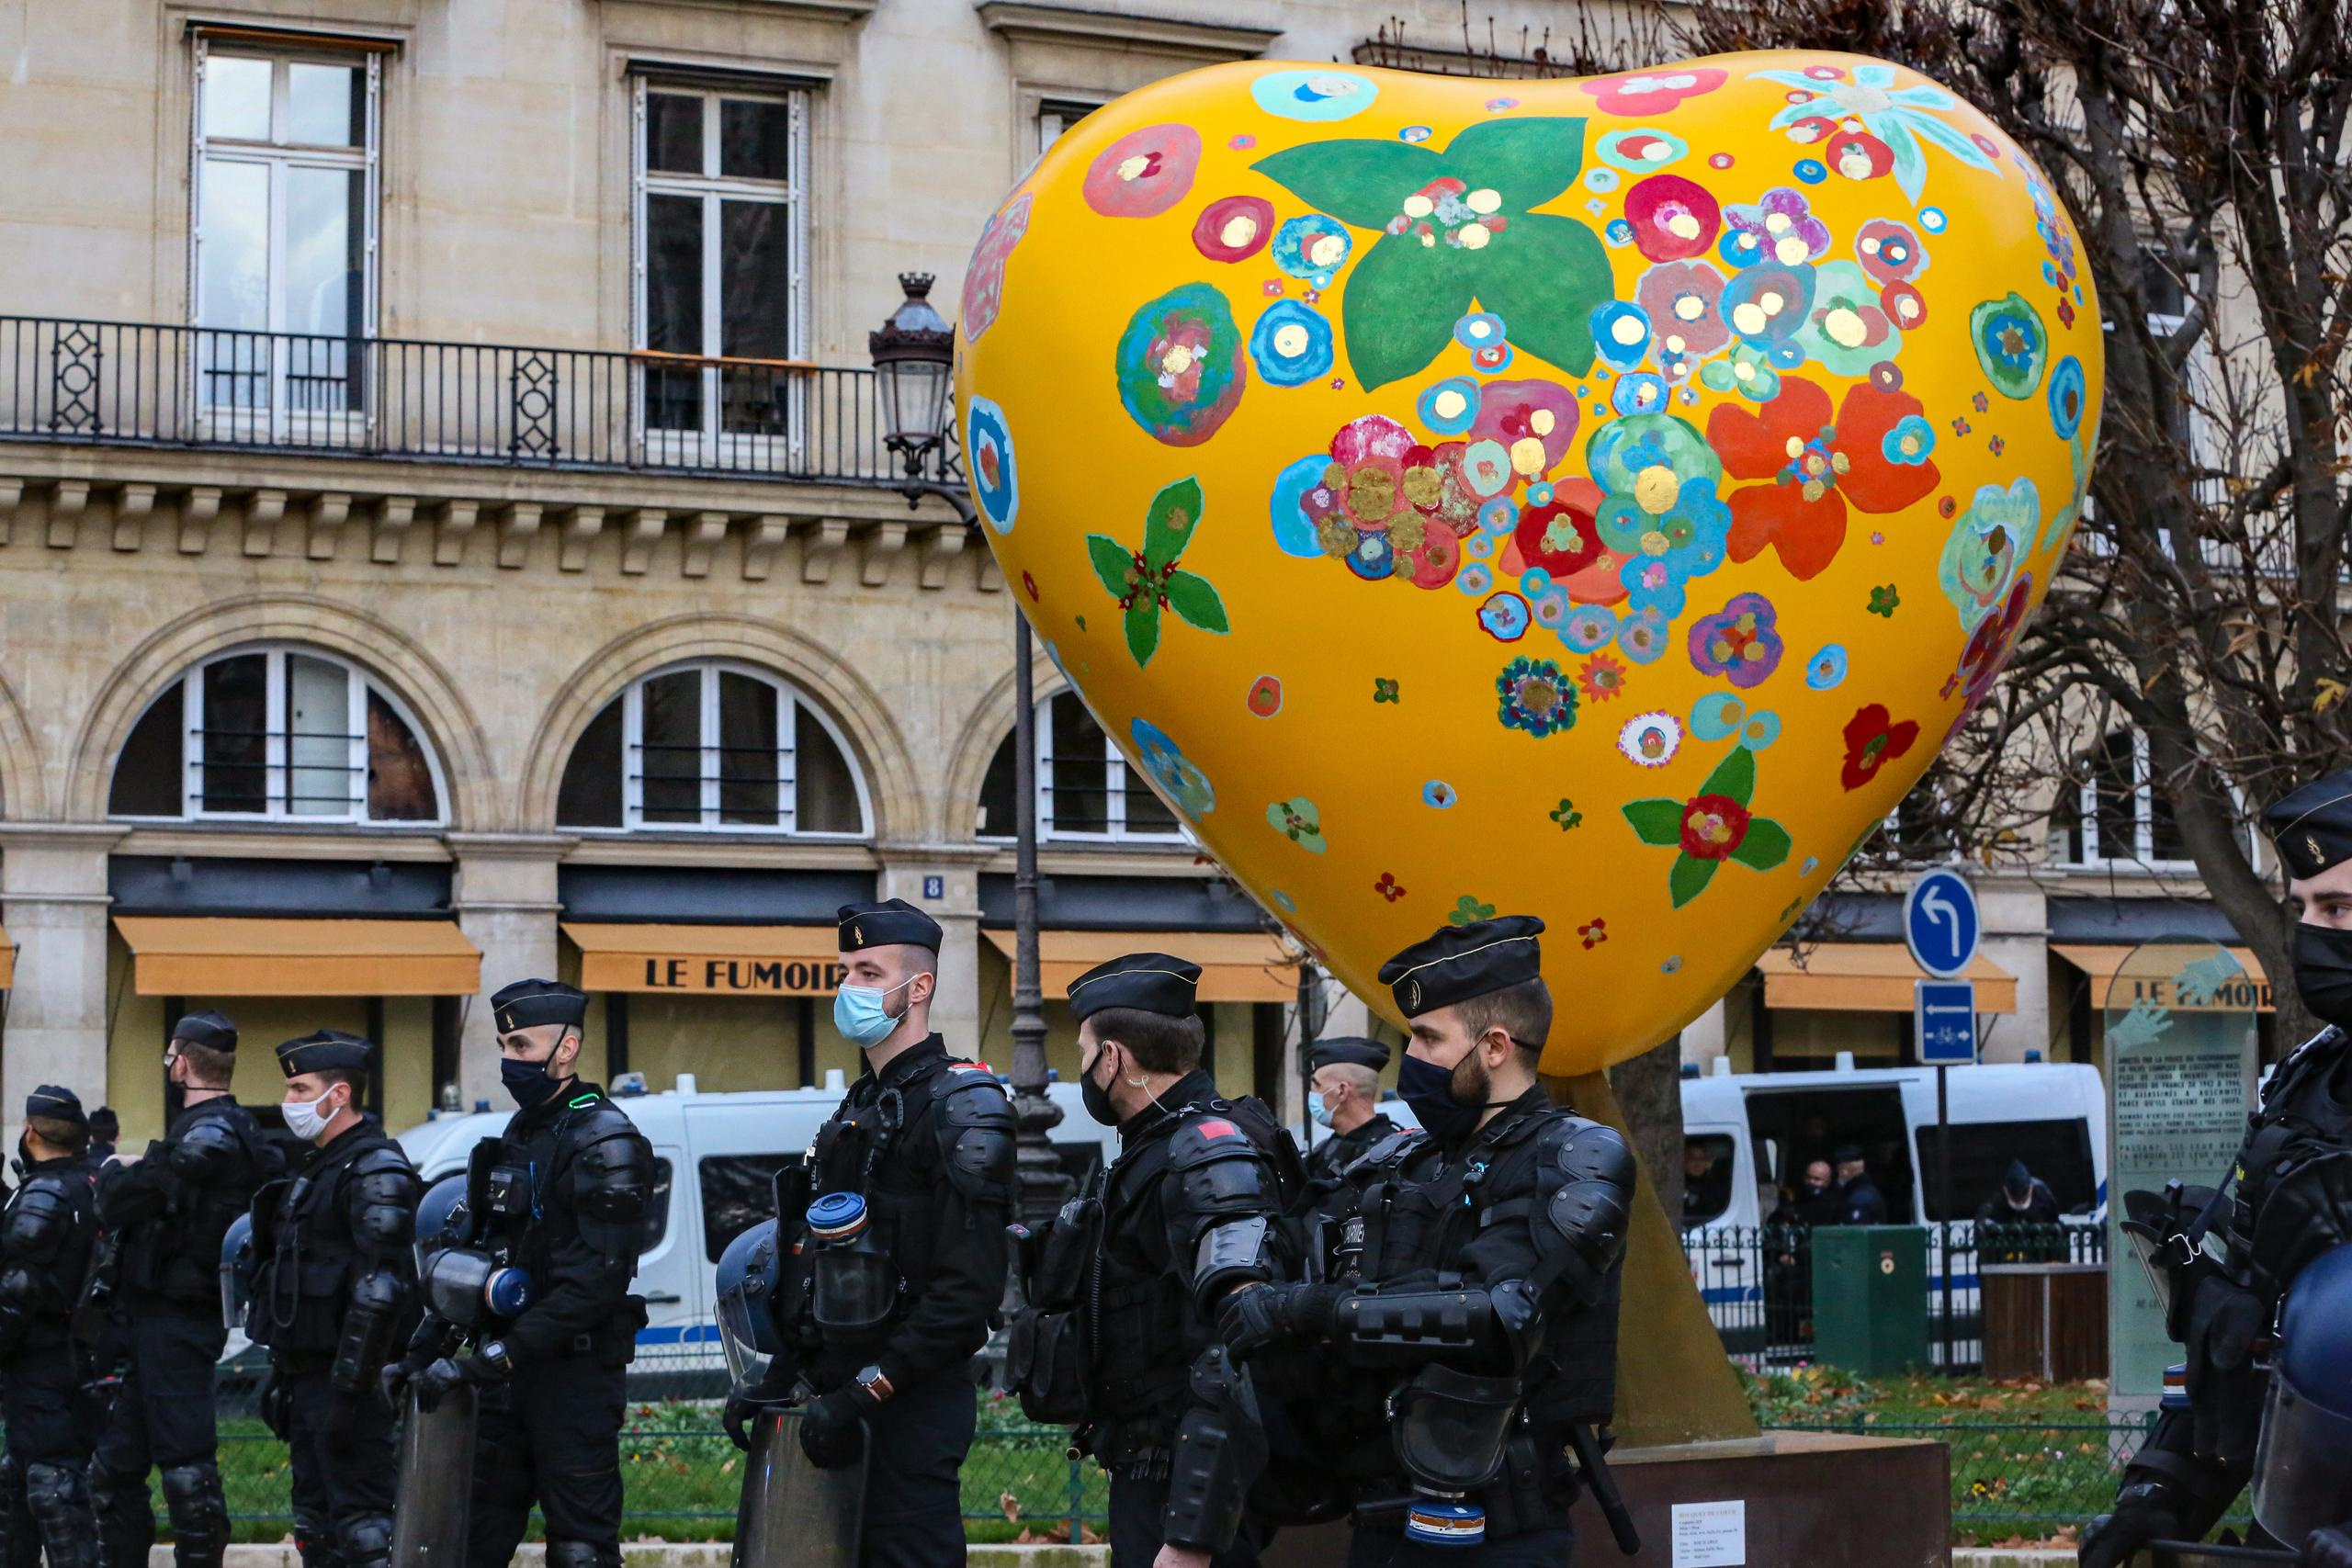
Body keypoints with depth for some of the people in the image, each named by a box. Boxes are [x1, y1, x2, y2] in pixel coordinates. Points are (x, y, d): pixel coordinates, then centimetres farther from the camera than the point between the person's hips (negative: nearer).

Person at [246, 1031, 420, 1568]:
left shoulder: (376, 1171, -15)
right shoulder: (318, 1167, 18)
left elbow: (380, 1291, -22)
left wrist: (348, 1389, -25)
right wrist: (284, 1373, 21)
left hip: (346, 1377, -10)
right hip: (308, 1375, 10)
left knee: (361, 1525, -11)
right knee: (316, 1522, 14)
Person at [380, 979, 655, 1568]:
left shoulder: (604, 1144, -13)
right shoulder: (517, 1137, 15)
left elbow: (594, 1282, -22)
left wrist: (496, 1358, -24)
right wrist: (422, 1351, 10)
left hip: (576, 1372, -9)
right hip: (508, 1376, 9)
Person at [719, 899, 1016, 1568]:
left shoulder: (959, 1108, -12)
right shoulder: (859, 1108, 18)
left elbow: (969, 1288, -20)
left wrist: (866, 1392, -20)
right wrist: (779, 1380, 12)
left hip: (914, 1404, -9)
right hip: (844, 1394, 9)